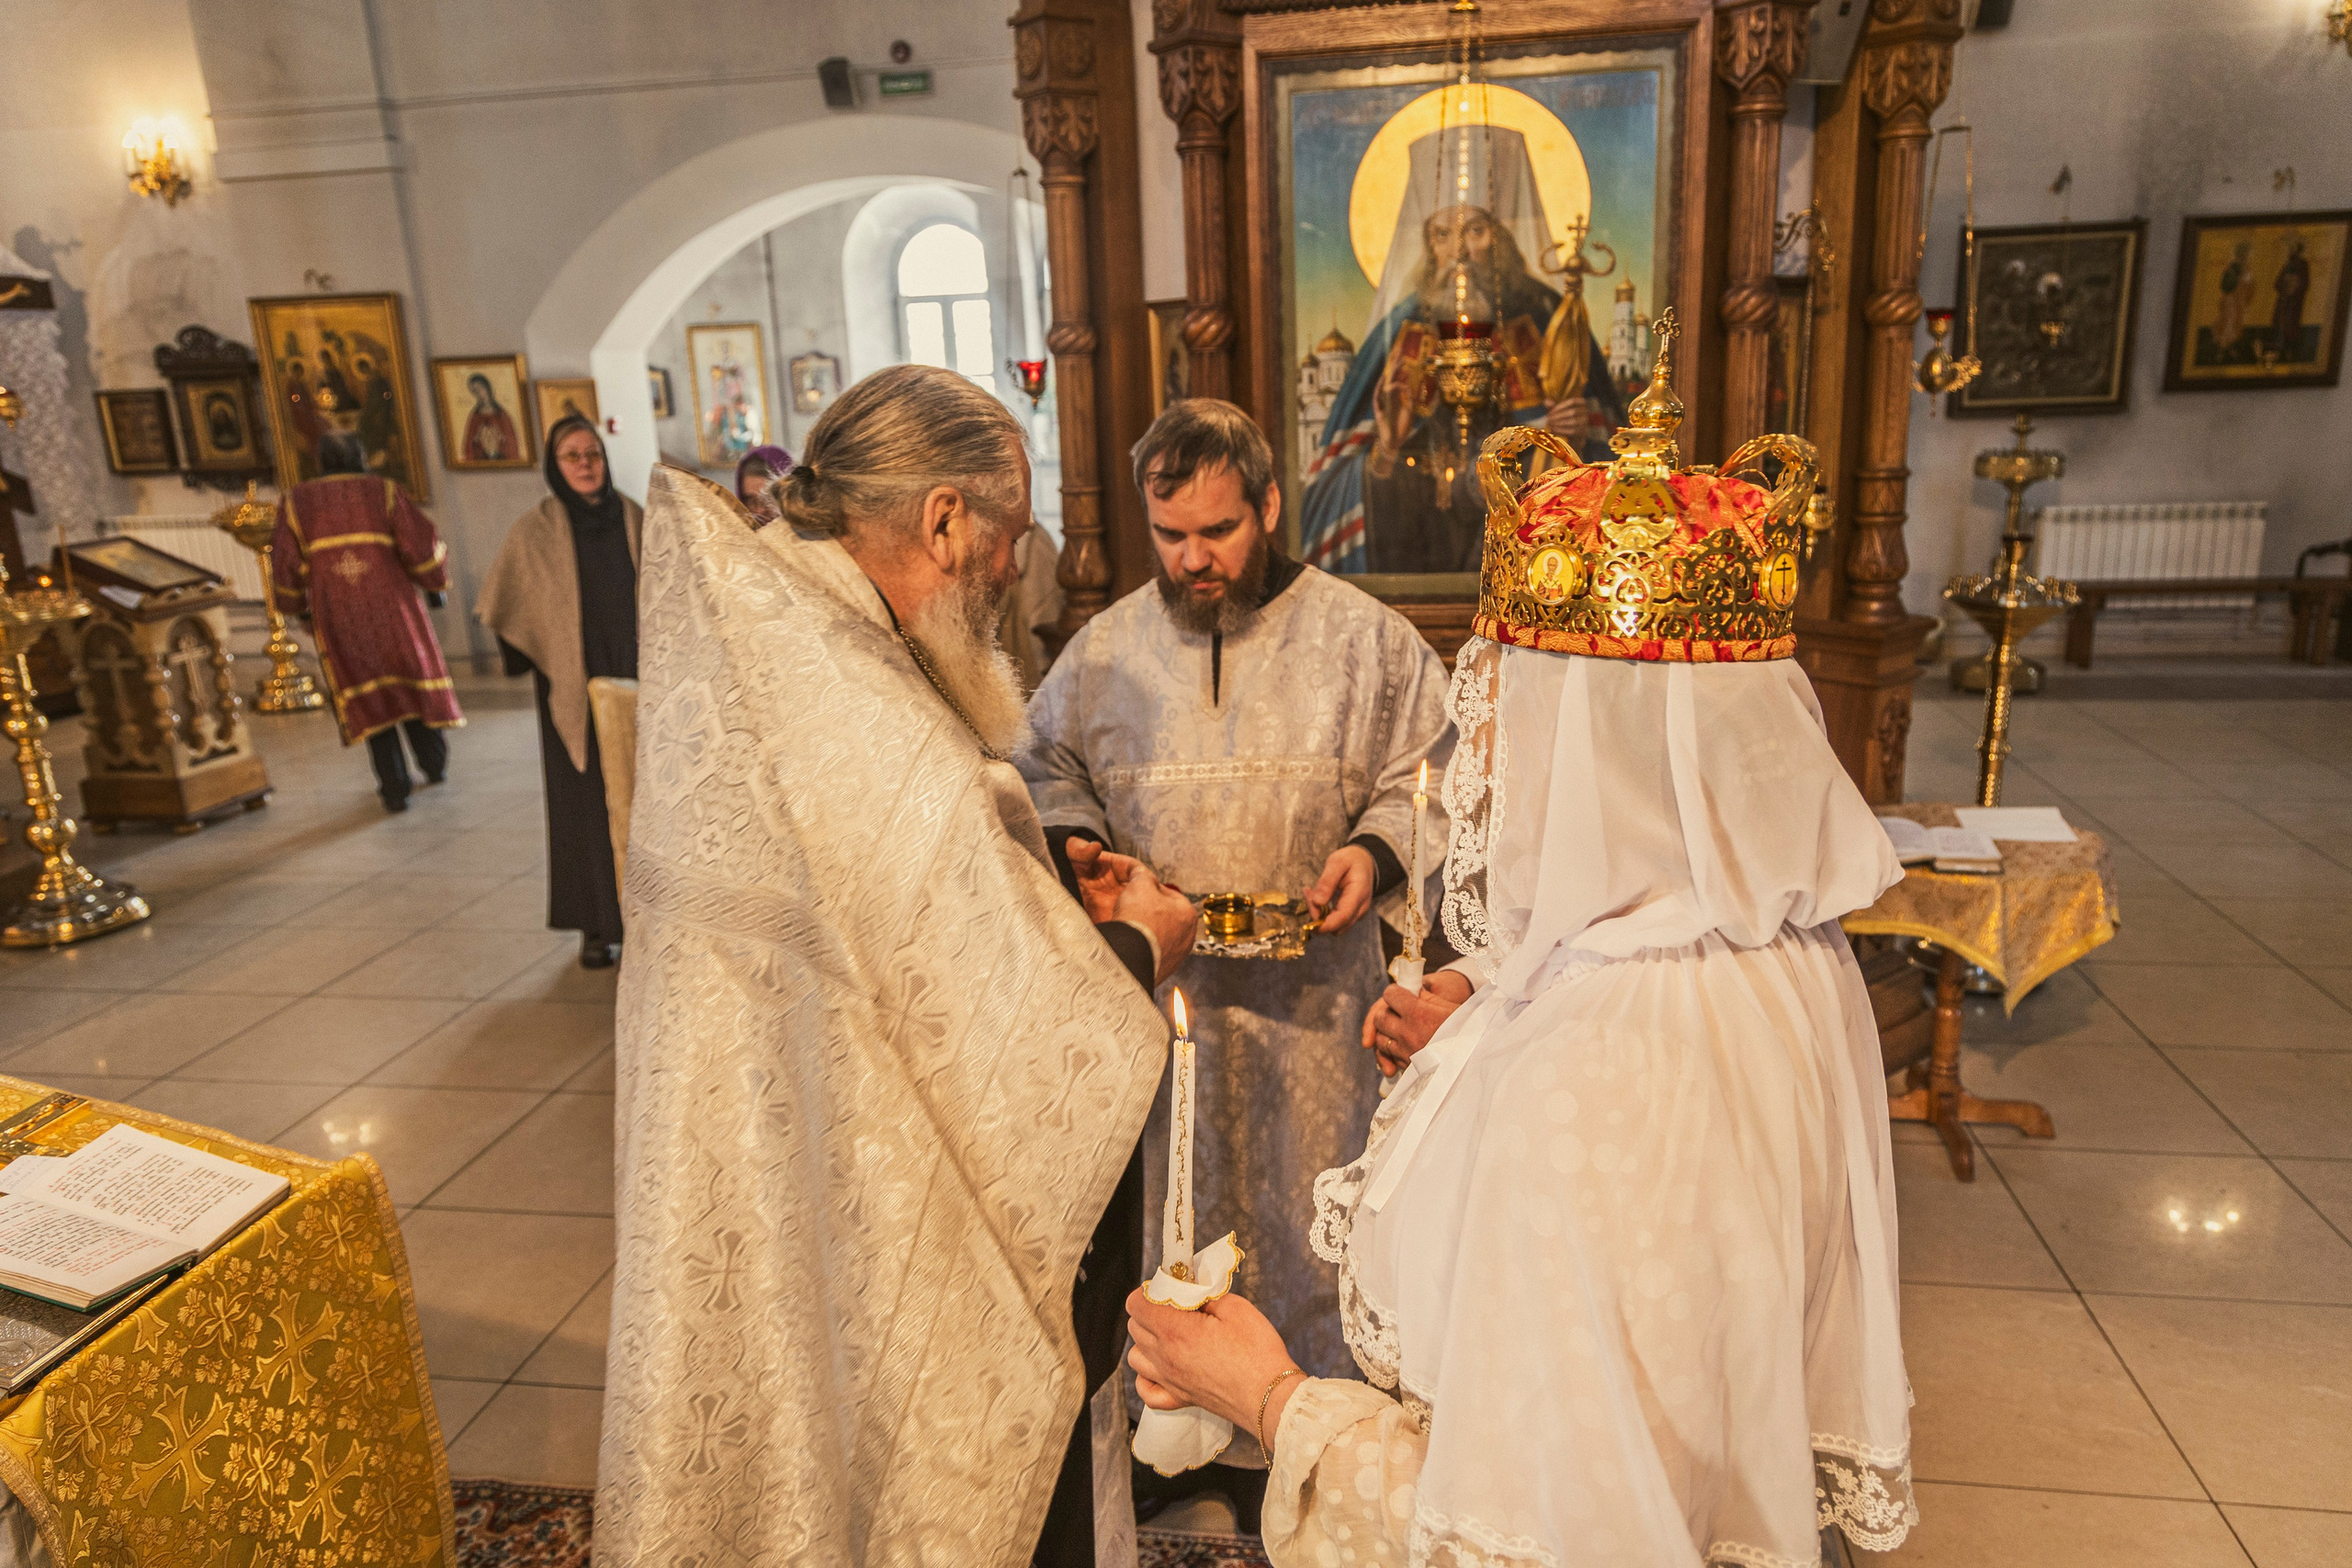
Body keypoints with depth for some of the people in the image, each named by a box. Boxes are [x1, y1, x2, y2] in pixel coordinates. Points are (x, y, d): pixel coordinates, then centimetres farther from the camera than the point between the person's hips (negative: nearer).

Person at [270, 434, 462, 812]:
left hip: (336, 616, 1)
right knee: (409, 672, 17)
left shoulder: (296, 502, 7)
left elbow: (285, 565, 6)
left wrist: (298, 607, 22)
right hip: (391, 605, 0)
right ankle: (434, 762, 26)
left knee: (367, 695, 8)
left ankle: (394, 785, 5)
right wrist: (436, 583, 13)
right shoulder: (384, 492, 3)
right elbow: (422, 543, -4)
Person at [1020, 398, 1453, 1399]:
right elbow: (1048, 776, 14)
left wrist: (1376, 849, -15)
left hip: (1314, 989, -1)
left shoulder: (1364, 638, -1)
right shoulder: (1104, 651, 5)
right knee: (1172, 1203, 13)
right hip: (1159, 984, 2)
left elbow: (1425, 779, 4)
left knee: (1314, 1218, 9)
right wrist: (1075, 844, -6)